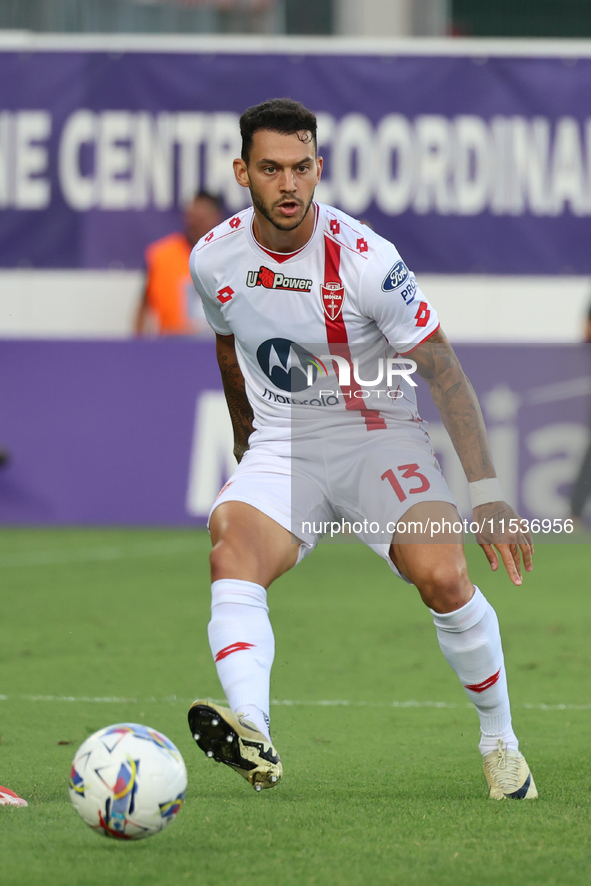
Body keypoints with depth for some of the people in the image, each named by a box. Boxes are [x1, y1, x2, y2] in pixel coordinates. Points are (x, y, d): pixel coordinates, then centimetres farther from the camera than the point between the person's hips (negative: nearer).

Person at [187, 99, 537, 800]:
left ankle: (499, 739, 0)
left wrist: (488, 498, -17)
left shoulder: (365, 260, -18)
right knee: (231, 551, -29)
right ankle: (252, 733, -49)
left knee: (443, 577, -25)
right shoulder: (214, 258, -4)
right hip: (280, 448, 3)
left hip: (379, 436, -3)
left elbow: (445, 375, -12)